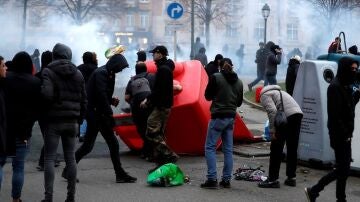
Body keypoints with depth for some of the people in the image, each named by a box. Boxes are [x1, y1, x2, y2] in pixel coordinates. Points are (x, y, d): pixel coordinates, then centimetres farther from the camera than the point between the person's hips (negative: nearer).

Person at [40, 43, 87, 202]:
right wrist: (79, 120, 14)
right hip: (72, 122, 4)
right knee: (70, 158, 8)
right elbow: (83, 100, 10)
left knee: (49, 158, 0)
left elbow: (47, 94, -21)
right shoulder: (77, 74, 10)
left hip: (54, 121, -4)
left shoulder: (48, 72, -6)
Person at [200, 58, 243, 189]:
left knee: (210, 147, 0)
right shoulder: (238, 82, 6)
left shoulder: (216, 77, -9)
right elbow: (239, 102, 13)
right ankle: (226, 180, 11)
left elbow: (207, 96, 0)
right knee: (228, 149, 10)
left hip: (218, 117, -5)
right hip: (231, 117, 5)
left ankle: (212, 179, -7)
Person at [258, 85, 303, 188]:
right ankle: (291, 178, 24)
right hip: (298, 113, 8)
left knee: (276, 150, 0)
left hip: (287, 116, -8)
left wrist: (272, 132, -9)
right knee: (292, 149, 17)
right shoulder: (277, 91, 34)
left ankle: (273, 179, 1)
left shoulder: (265, 95, 7)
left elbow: (272, 112, -10)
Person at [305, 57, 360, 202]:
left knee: (343, 168, 13)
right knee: (342, 169, -6)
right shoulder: (335, 87, -17)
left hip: (345, 135, 9)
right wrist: (344, 134, -22)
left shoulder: (346, 86, 12)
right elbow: (334, 115, -21)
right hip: (340, 136, -9)